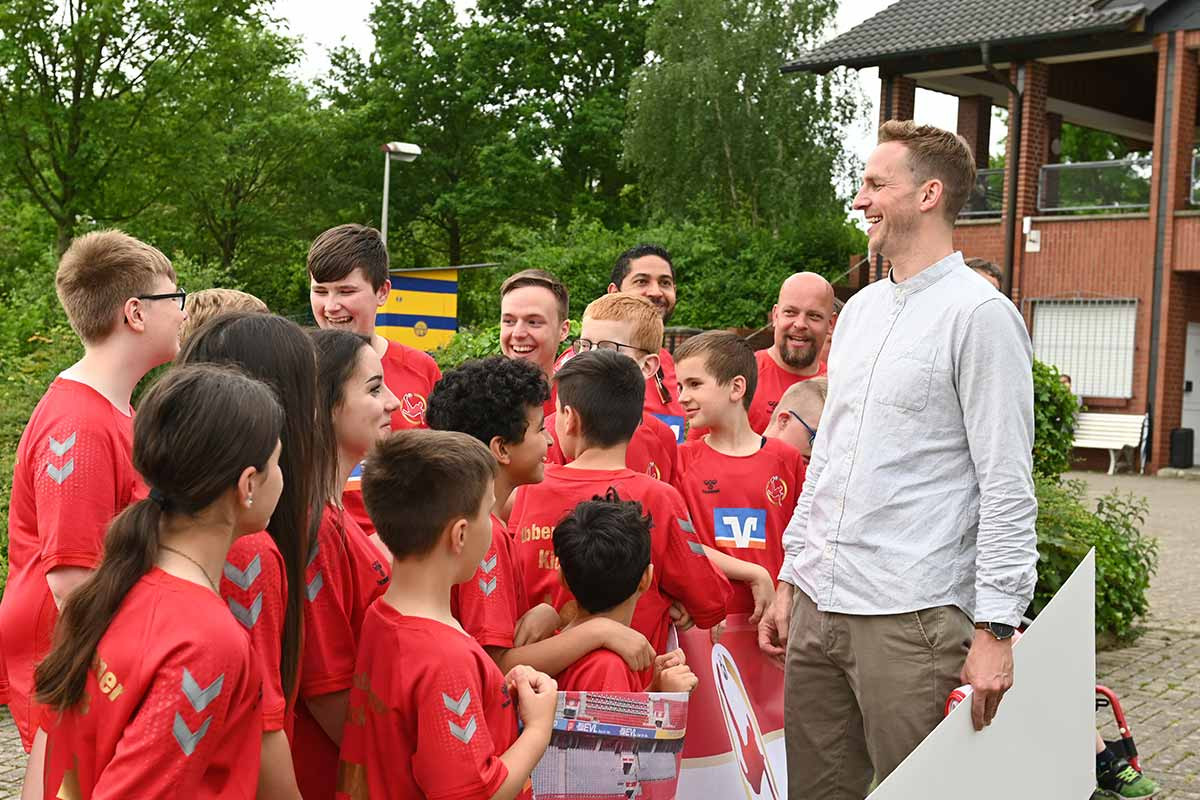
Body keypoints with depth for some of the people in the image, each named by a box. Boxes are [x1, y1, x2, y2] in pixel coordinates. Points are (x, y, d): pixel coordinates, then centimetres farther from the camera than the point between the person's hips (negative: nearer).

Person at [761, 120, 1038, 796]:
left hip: (911, 617, -7)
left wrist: (996, 628, -16)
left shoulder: (979, 315, -8)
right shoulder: (860, 310, 15)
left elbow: (1007, 489, -12)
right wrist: (791, 578, 18)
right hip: (817, 606, 7)